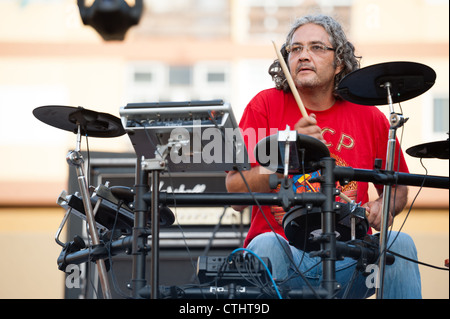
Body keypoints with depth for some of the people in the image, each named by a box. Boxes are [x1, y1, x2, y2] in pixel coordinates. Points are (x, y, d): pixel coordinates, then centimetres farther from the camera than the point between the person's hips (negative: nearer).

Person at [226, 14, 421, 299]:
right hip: (286, 258, -2)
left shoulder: (368, 117, 7)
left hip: (347, 263, 2)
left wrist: (383, 207, -3)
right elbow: (236, 194, -6)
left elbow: (397, 187, 21)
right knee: (265, 245, -33)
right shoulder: (266, 105, 1)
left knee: (399, 243, -24)